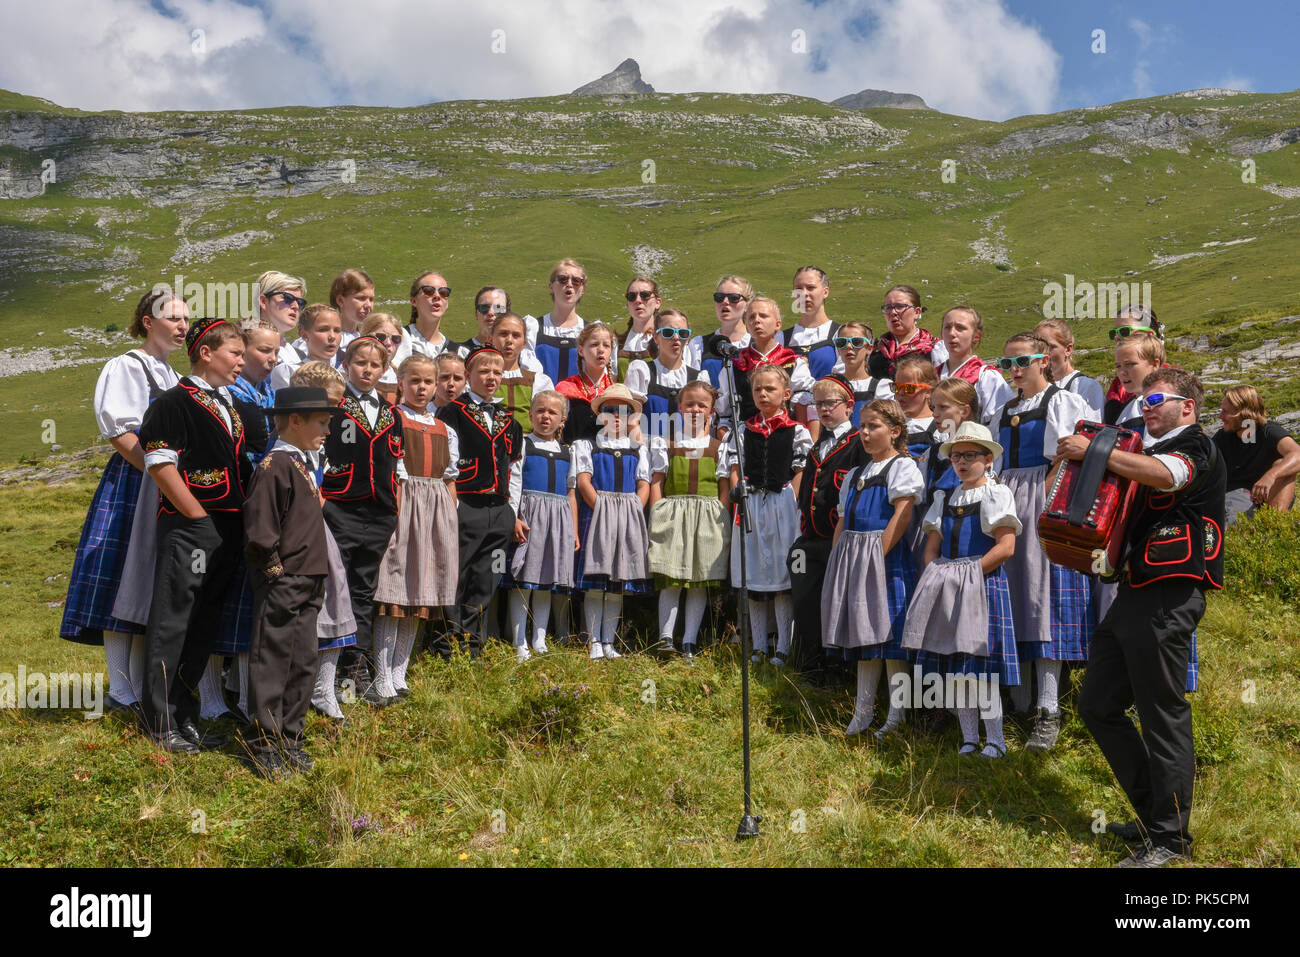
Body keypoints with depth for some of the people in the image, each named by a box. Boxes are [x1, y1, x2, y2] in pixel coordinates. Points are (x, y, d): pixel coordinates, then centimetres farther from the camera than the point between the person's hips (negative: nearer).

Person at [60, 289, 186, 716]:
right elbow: (121, 433, -14)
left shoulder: (172, 376, 20)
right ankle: (120, 692, 0)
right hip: (131, 484, -8)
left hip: (168, 488, 8)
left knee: (152, 586, 9)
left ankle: (141, 688, 15)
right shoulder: (127, 367, -5)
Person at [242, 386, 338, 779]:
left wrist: (316, 579, 17)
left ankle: (291, 740, 23)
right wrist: (276, 572, -13)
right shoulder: (274, 466, -14)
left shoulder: (301, 466, 16)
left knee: (303, 665, 13)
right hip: (280, 585, -9)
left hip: (307, 588, 9)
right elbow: (259, 532, -18)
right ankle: (266, 749, 9)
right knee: (271, 666, 0)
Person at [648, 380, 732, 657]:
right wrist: (657, 515, -4)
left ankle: (690, 640, 7)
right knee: (670, 579, -6)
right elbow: (657, 482, 6)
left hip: (707, 518, 1)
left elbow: (724, 487, 8)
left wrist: (722, 520, -1)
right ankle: (665, 637, -1)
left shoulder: (718, 447, 9)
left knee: (700, 581, 2)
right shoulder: (666, 444, 9)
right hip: (671, 517, -1)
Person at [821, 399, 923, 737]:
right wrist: (837, 561, 8)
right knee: (862, 635, 10)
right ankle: (863, 713, 16)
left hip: (886, 558, -7)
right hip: (852, 561, 7)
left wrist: (877, 555, -21)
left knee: (889, 635, -7)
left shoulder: (903, 466, -3)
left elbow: (902, 516, -14)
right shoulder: (856, 475, 20)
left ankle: (896, 716, 1)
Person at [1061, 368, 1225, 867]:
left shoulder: (1197, 447, -5)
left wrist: (1093, 450, -24)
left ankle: (1169, 839, 7)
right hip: (1133, 595, 10)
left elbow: (1165, 474, -28)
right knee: (1098, 704, 12)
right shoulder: (1149, 452, 21)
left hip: (1168, 599, -9)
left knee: (1163, 714, -4)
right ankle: (1153, 813, 22)